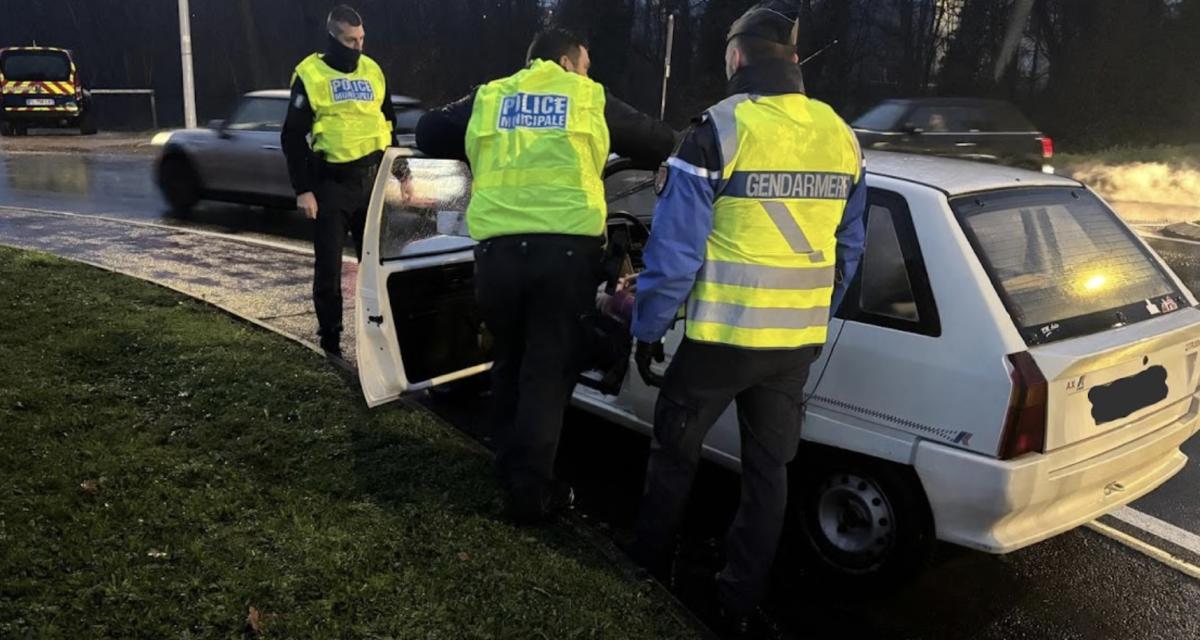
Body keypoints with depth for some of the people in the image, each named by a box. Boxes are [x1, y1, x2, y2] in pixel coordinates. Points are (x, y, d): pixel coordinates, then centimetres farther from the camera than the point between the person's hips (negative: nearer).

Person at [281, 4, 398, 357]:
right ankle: (330, 342, 11)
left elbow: (389, 124, 19)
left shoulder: (373, 71, 10)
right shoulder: (310, 74, -4)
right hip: (331, 184, -4)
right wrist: (303, 189, -10)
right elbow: (292, 137, -4)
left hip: (372, 180, 4)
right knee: (328, 267, 1)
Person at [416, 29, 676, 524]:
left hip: (498, 249, 3)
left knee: (508, 366, 20)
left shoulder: (488, 98, 17)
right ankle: (531, 490, 7)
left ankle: (511, 473, 31)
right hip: (566, 248, -3)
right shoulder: (589, 98, 12)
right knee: (547, 373, 4)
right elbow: (662, 144, 20)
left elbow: (428, 133, 25)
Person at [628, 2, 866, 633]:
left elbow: (675, 246, -13)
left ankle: (649, 572, 32)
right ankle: (740, 600, 26)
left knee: (674, 452, 16)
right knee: (768, 468, 15)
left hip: (722, 336, -4)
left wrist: (648, 326, -2)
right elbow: (847, 250, 12)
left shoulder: (720, 129, -13)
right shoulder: (840, 137, 5)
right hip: (798, 340, 5)